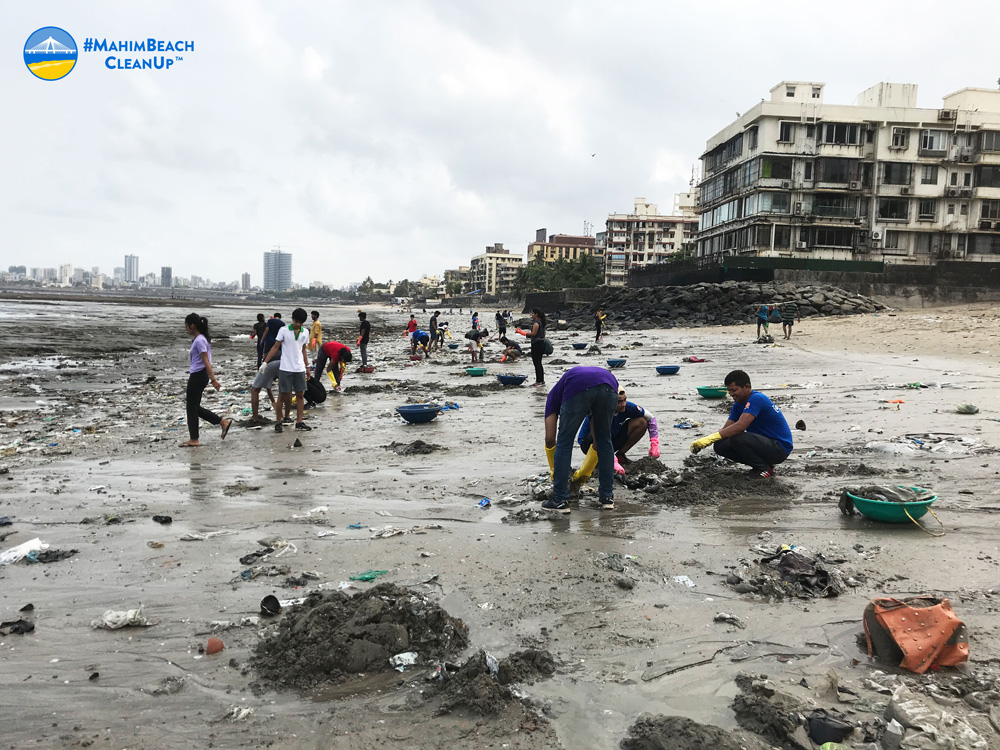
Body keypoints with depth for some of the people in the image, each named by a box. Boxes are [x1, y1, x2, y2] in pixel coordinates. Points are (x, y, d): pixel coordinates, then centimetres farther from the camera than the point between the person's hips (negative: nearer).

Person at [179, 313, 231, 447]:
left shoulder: (199, 340, -16)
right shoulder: (202, 338, 14)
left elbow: (206, 361, -22)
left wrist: (213, 379, -24)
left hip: (198, 376, -10)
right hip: (198, 376, 10)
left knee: (191, 407, 0)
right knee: (194, 407, 14)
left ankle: (194, 440, 9)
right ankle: (224, 422, 14)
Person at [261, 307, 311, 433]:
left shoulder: (305, 333, 9)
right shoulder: (283, 330, -3)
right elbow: (275, 347, -2)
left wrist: (307, 367, 18)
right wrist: (265, 362, -9)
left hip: (300, 369, 4)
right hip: (286, 368, -4)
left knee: (300, 394, 2)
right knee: (284, 395, -2)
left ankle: (299, 422, 5)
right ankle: (279, 421, 8)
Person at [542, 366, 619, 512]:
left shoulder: (555, 392, 38)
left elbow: (550, 438, 28)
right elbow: (596, 440, 46)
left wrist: (554, 472, 42)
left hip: (578, 390, -3)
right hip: (609, 386, 3)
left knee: (564, 443, 16)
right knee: (605, 441, 26)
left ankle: (560, 500, 18)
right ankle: (607, 497, 30)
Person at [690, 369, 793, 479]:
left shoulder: (756, 399, -21)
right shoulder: (739, 404, 7)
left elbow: (740, 426, -33)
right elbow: (725, 430, 4)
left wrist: (710, 438, -34)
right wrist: (703, 441, -14)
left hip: (781, 448, -9)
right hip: (766, 444, 9)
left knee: (737, 438, -31)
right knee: (720, 446, -5)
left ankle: (765, 469, -8)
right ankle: (762, 464, 7)